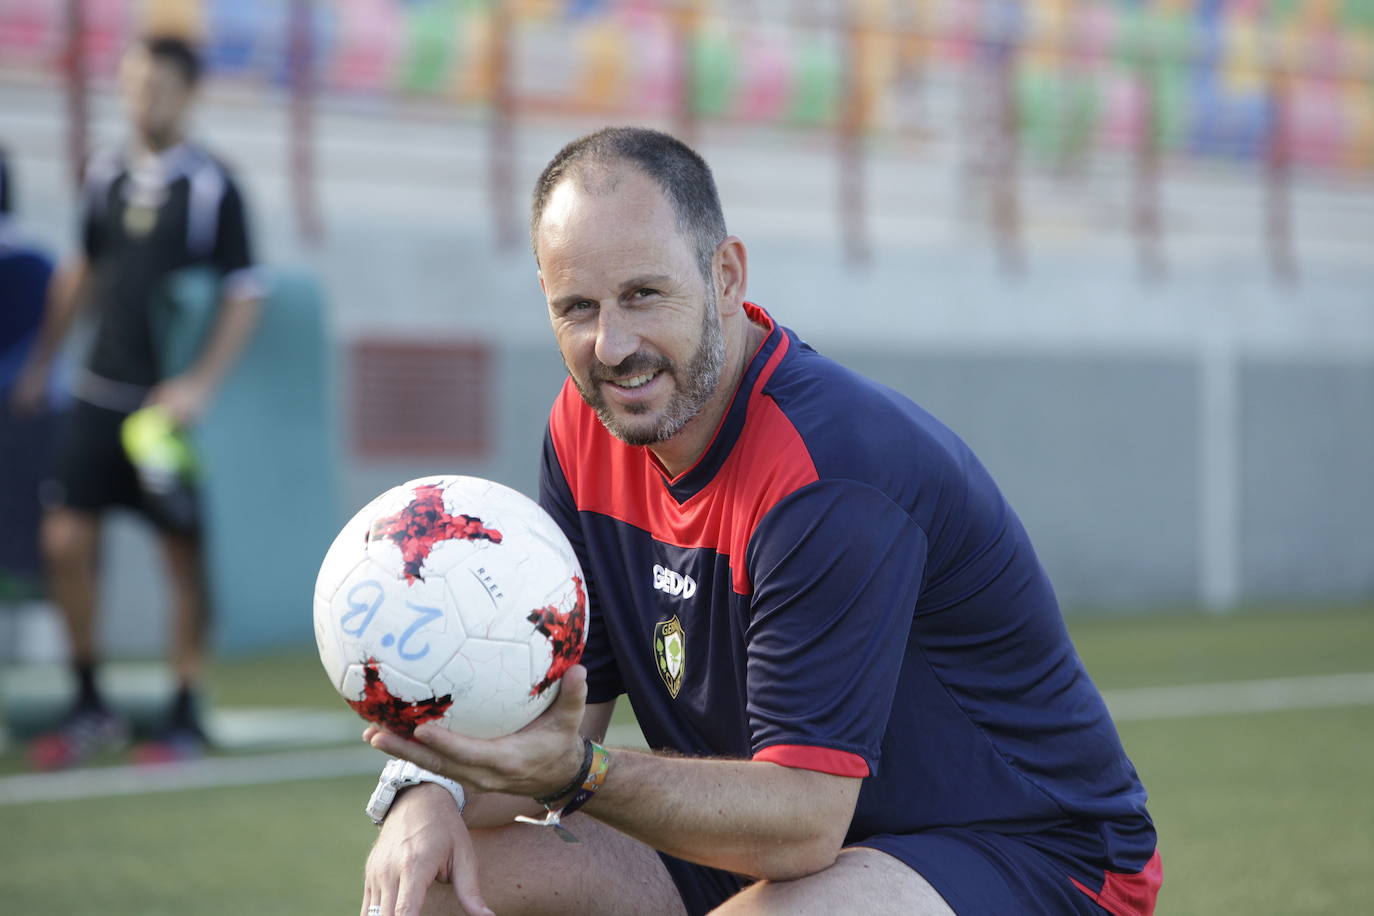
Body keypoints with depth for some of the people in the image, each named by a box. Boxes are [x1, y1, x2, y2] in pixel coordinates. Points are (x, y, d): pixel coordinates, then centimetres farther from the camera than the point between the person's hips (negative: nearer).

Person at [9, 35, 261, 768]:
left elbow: (243, 296, -10)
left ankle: (185, 718, 14)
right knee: (64, 541, -1)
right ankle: (90, 708, 13)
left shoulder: (212, 186, -7)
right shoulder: (105, 176, 8)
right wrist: (41, 362, 21)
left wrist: (199, 384, -19)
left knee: (184, 556, 2)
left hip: (172, 400, -4)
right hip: (102, 392, 4)